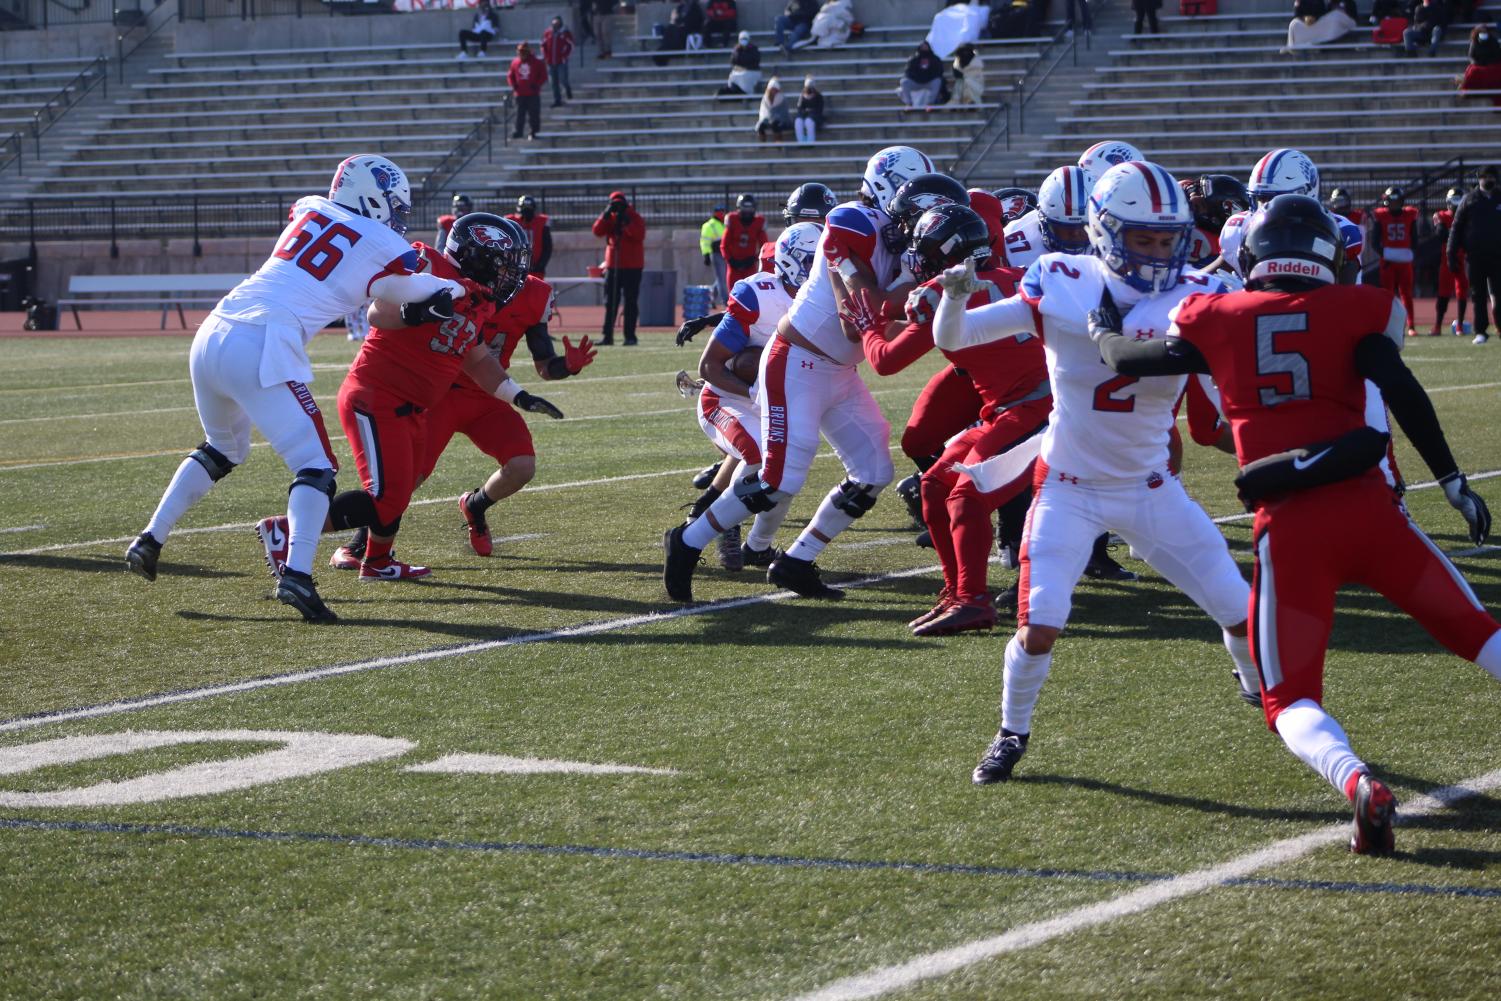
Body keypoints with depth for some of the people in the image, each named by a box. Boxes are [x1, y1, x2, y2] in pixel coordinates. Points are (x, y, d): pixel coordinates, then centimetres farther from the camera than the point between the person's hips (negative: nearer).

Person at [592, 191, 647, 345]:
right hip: (613, 265, 4)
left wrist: (625, 221, -21)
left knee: (630, 302, -2)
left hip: (632, 266, -4)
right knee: (610, 303, 5)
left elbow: (639, 235, -18)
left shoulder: (635, 218, -2)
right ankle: (607, 336, 8)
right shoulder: (609, 218, 10)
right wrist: (605, 215, -12)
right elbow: (597, 231, -3)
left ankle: (630, 336, 0)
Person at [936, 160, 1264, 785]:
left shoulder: (1191, 298, -10)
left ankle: (1261, 690, 36)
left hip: (1151, 491, 2)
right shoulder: (1060, 287, -13)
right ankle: (1012, 733, 11)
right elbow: (952, 340, -8)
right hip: (1069, 490, -2)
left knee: (1241, 613, 3)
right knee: (1039, 628, -17)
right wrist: (954, 297, -30)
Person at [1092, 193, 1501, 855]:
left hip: (1288, 528, 0)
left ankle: (1356, 782, -22)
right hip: (1365, 506, 0)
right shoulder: (1355, 309, 7)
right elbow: (1401, 391, -5)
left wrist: (1101, 330, 42)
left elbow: (1127, 361, 21)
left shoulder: (1218, 320, 10)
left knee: (1290, 699, 8)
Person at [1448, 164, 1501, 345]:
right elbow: (1457, 228, 4)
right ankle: (1481, 331, 10)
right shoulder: (1469, 200, 4)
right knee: (1479, 296, 4)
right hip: (1475, 255, 0)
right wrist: (1452, 254, -2)